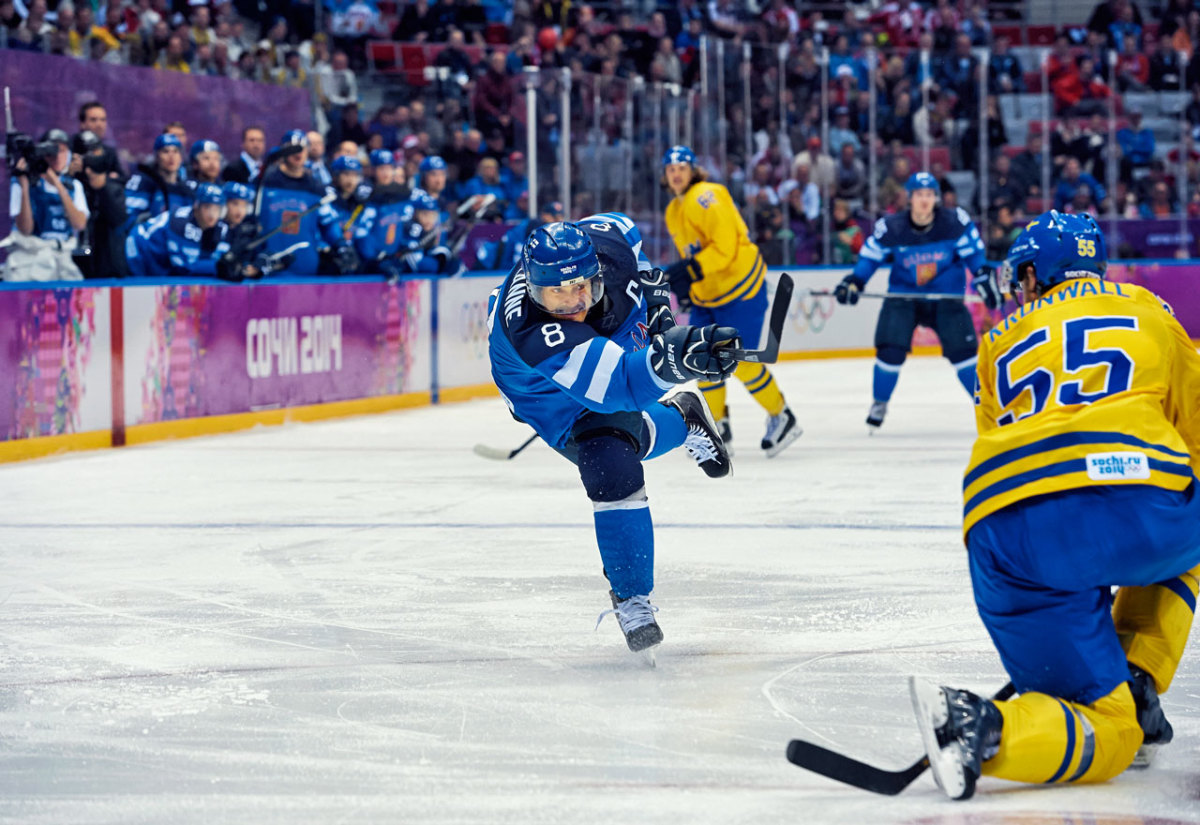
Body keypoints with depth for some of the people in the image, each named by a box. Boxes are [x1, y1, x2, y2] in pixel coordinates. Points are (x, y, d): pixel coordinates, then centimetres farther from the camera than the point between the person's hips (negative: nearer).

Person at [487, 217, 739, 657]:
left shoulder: (604, 241, -33)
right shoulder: (533, 337, -48)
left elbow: (624, 229, -5)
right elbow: (616, 383, -59)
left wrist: (651, 290, -4)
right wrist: (674, 357, -75)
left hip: (616, 342, 5)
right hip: (553, 395, -4)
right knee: (609, 468, -18)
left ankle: (682, 418, 59)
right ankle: (631, 596, 0)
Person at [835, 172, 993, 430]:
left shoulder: (955, 222, -12)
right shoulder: (890, 228, -12)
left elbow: (973, 253, -3)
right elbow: (870, 257, -3)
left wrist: (985, 281, -11)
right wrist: (853, 283, -15)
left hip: (946, 296, 0)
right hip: (903, 295, 0)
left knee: (962, 348, -10)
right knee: (890, 348, -14)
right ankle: (879, 404, 9)